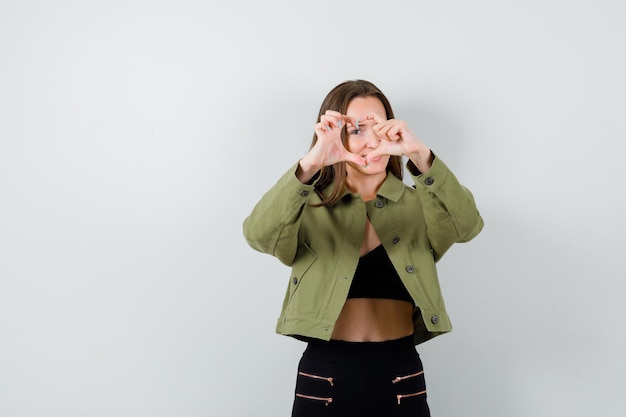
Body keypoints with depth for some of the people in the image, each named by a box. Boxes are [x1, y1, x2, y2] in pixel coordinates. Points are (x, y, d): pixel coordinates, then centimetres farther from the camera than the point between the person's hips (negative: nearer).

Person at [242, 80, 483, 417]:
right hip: (324, 377, -1)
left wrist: (421, 156, -30)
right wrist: (309, 164, -33)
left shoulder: (418, 204, 4)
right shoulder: (310, 207, 1)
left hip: (402, 378, 1)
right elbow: (259, 235, -19)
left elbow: (467, 226, -15)